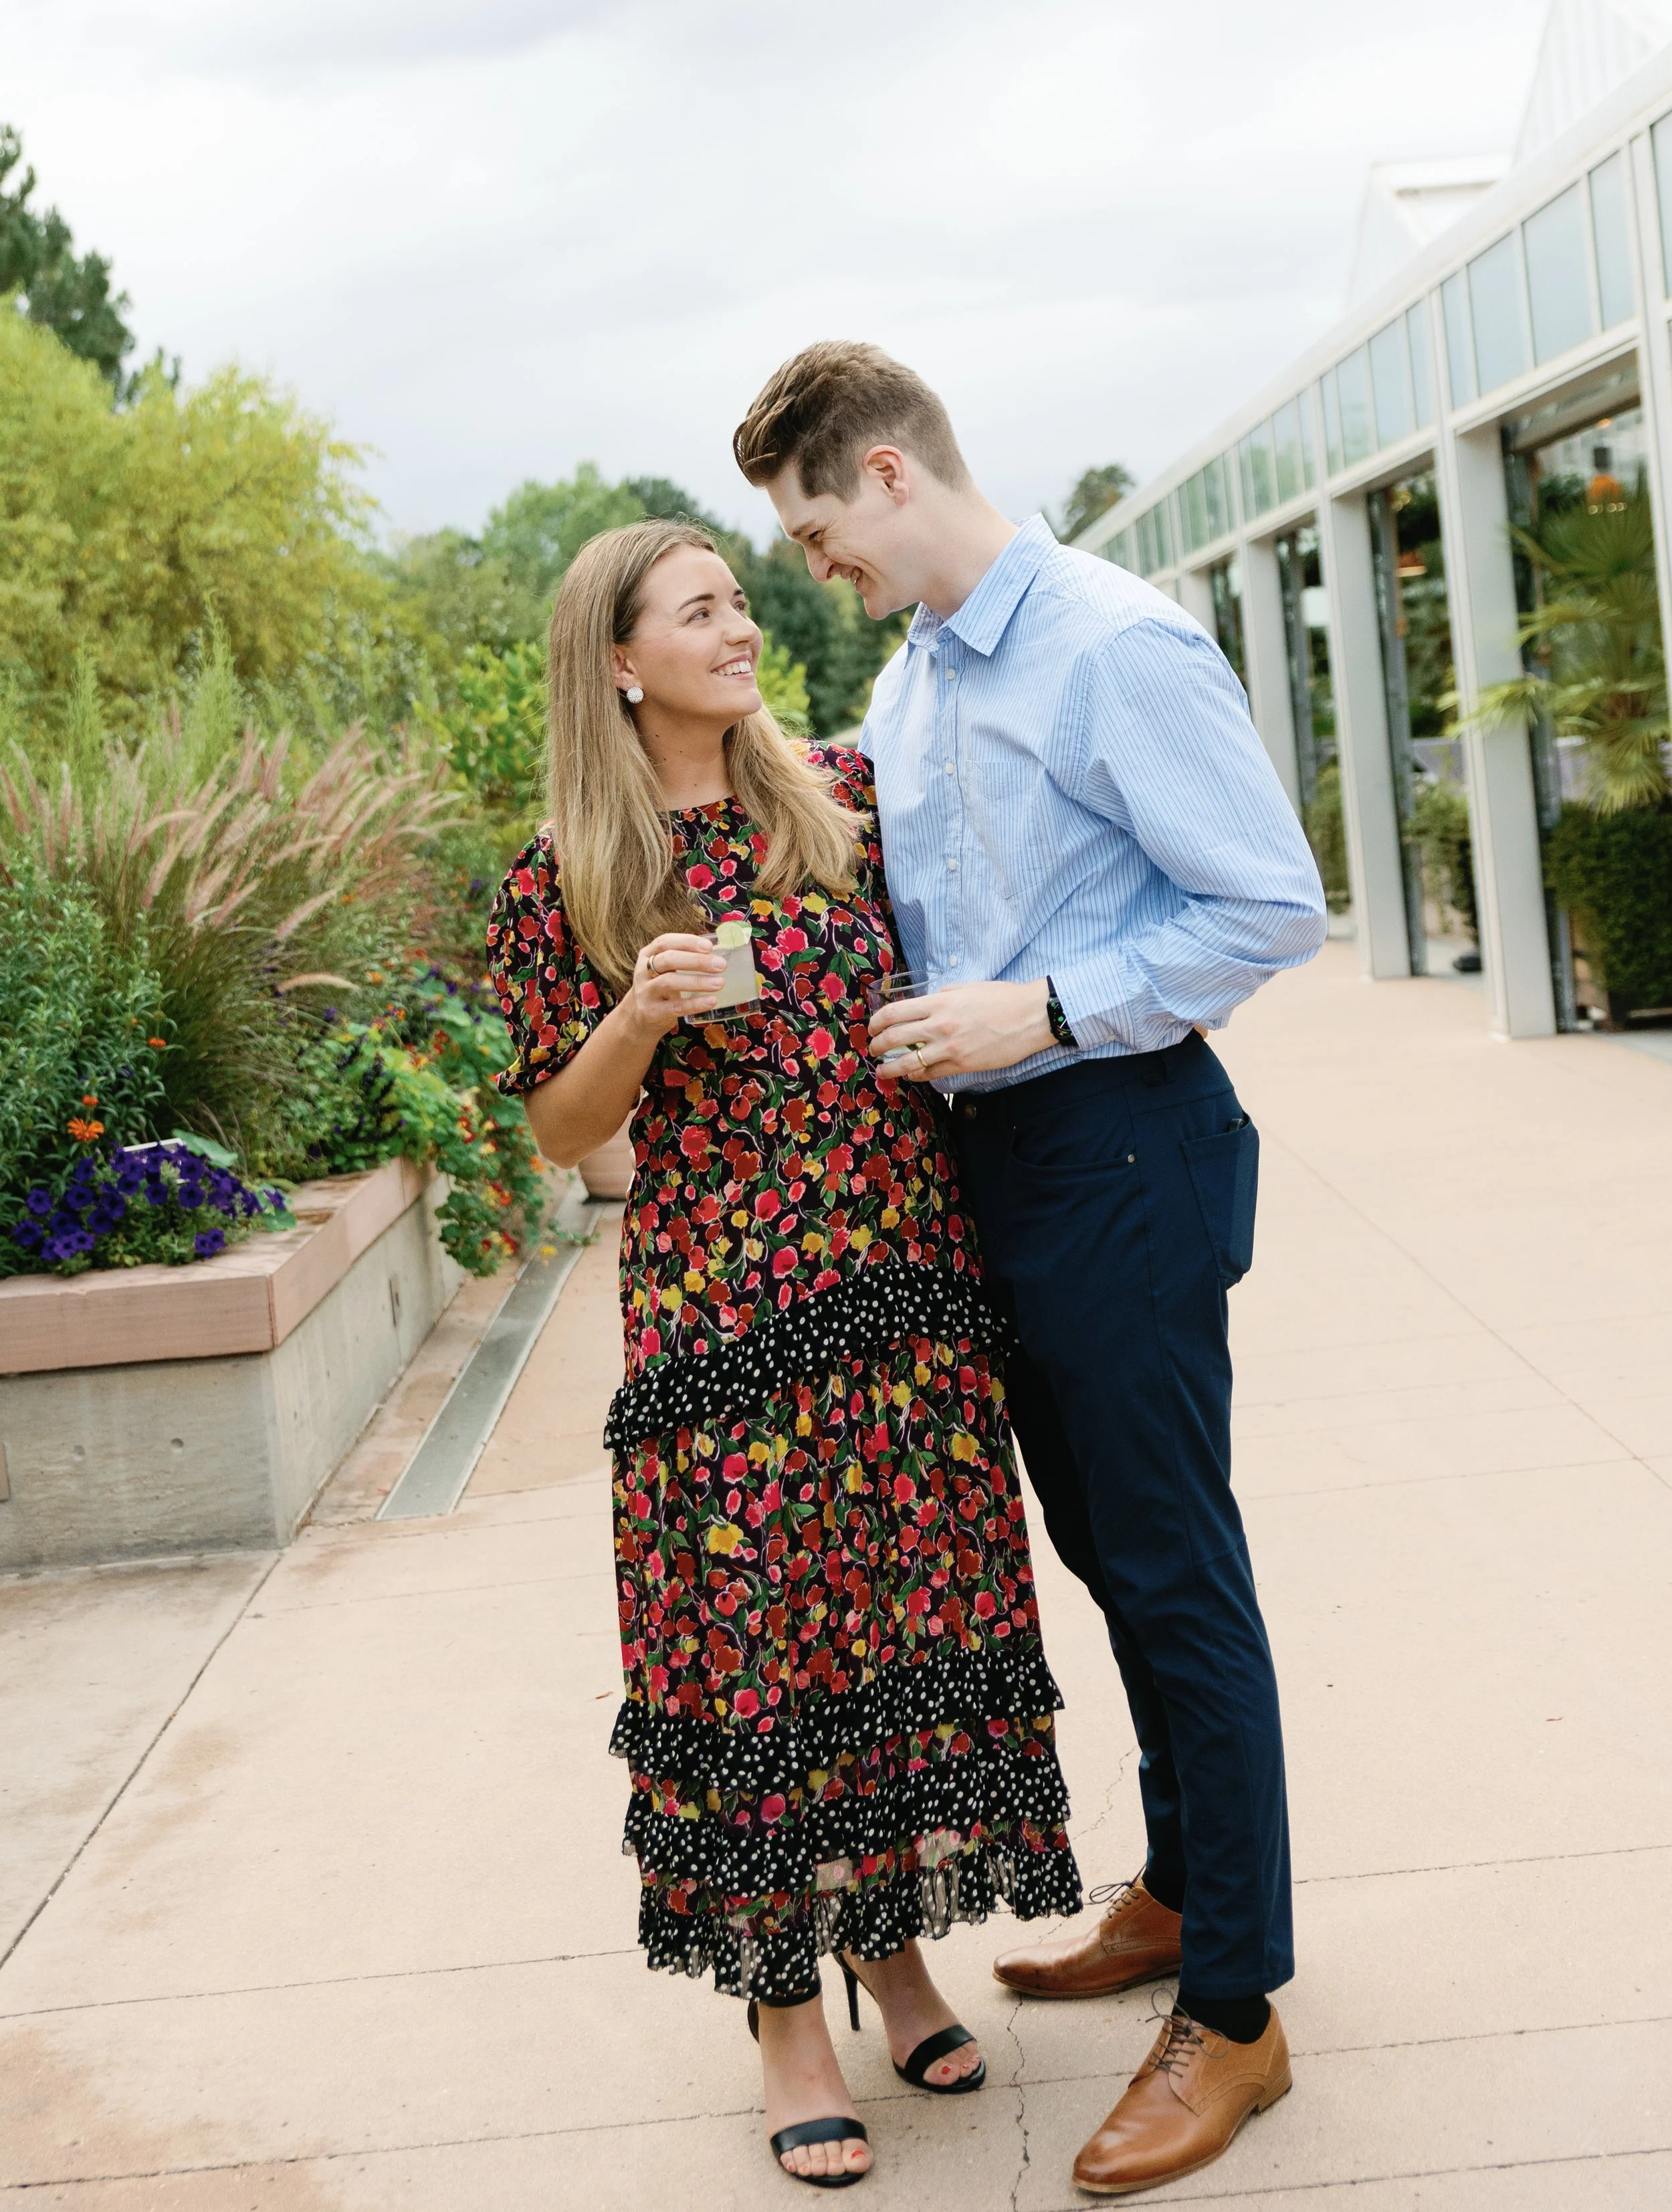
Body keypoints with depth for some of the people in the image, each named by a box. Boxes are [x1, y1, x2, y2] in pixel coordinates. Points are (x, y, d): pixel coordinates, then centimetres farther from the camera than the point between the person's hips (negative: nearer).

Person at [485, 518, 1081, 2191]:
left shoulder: (845, 798, 7)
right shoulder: (567, 879, -2)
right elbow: (563, 1132, 1)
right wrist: (644, 1013, -16)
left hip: (907, 1286, 4)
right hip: (723, 1314, -3)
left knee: (915, 1611, 10)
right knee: (750, 1639, 3)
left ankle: (893, 1938, 30)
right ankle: (783, 2005, 19)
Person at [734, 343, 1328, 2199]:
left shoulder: (1121, 650, -15)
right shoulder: (905, 685, 12)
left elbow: (1270, 907, -16)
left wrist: (1042, 1009, -20)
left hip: (1117, 1142, -9)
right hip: (987, 1147, 9)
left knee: (1175, 1567, -1)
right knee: (1100, 1543, 19)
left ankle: (1232, 2014, 11)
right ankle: (1179, 1892, 37)